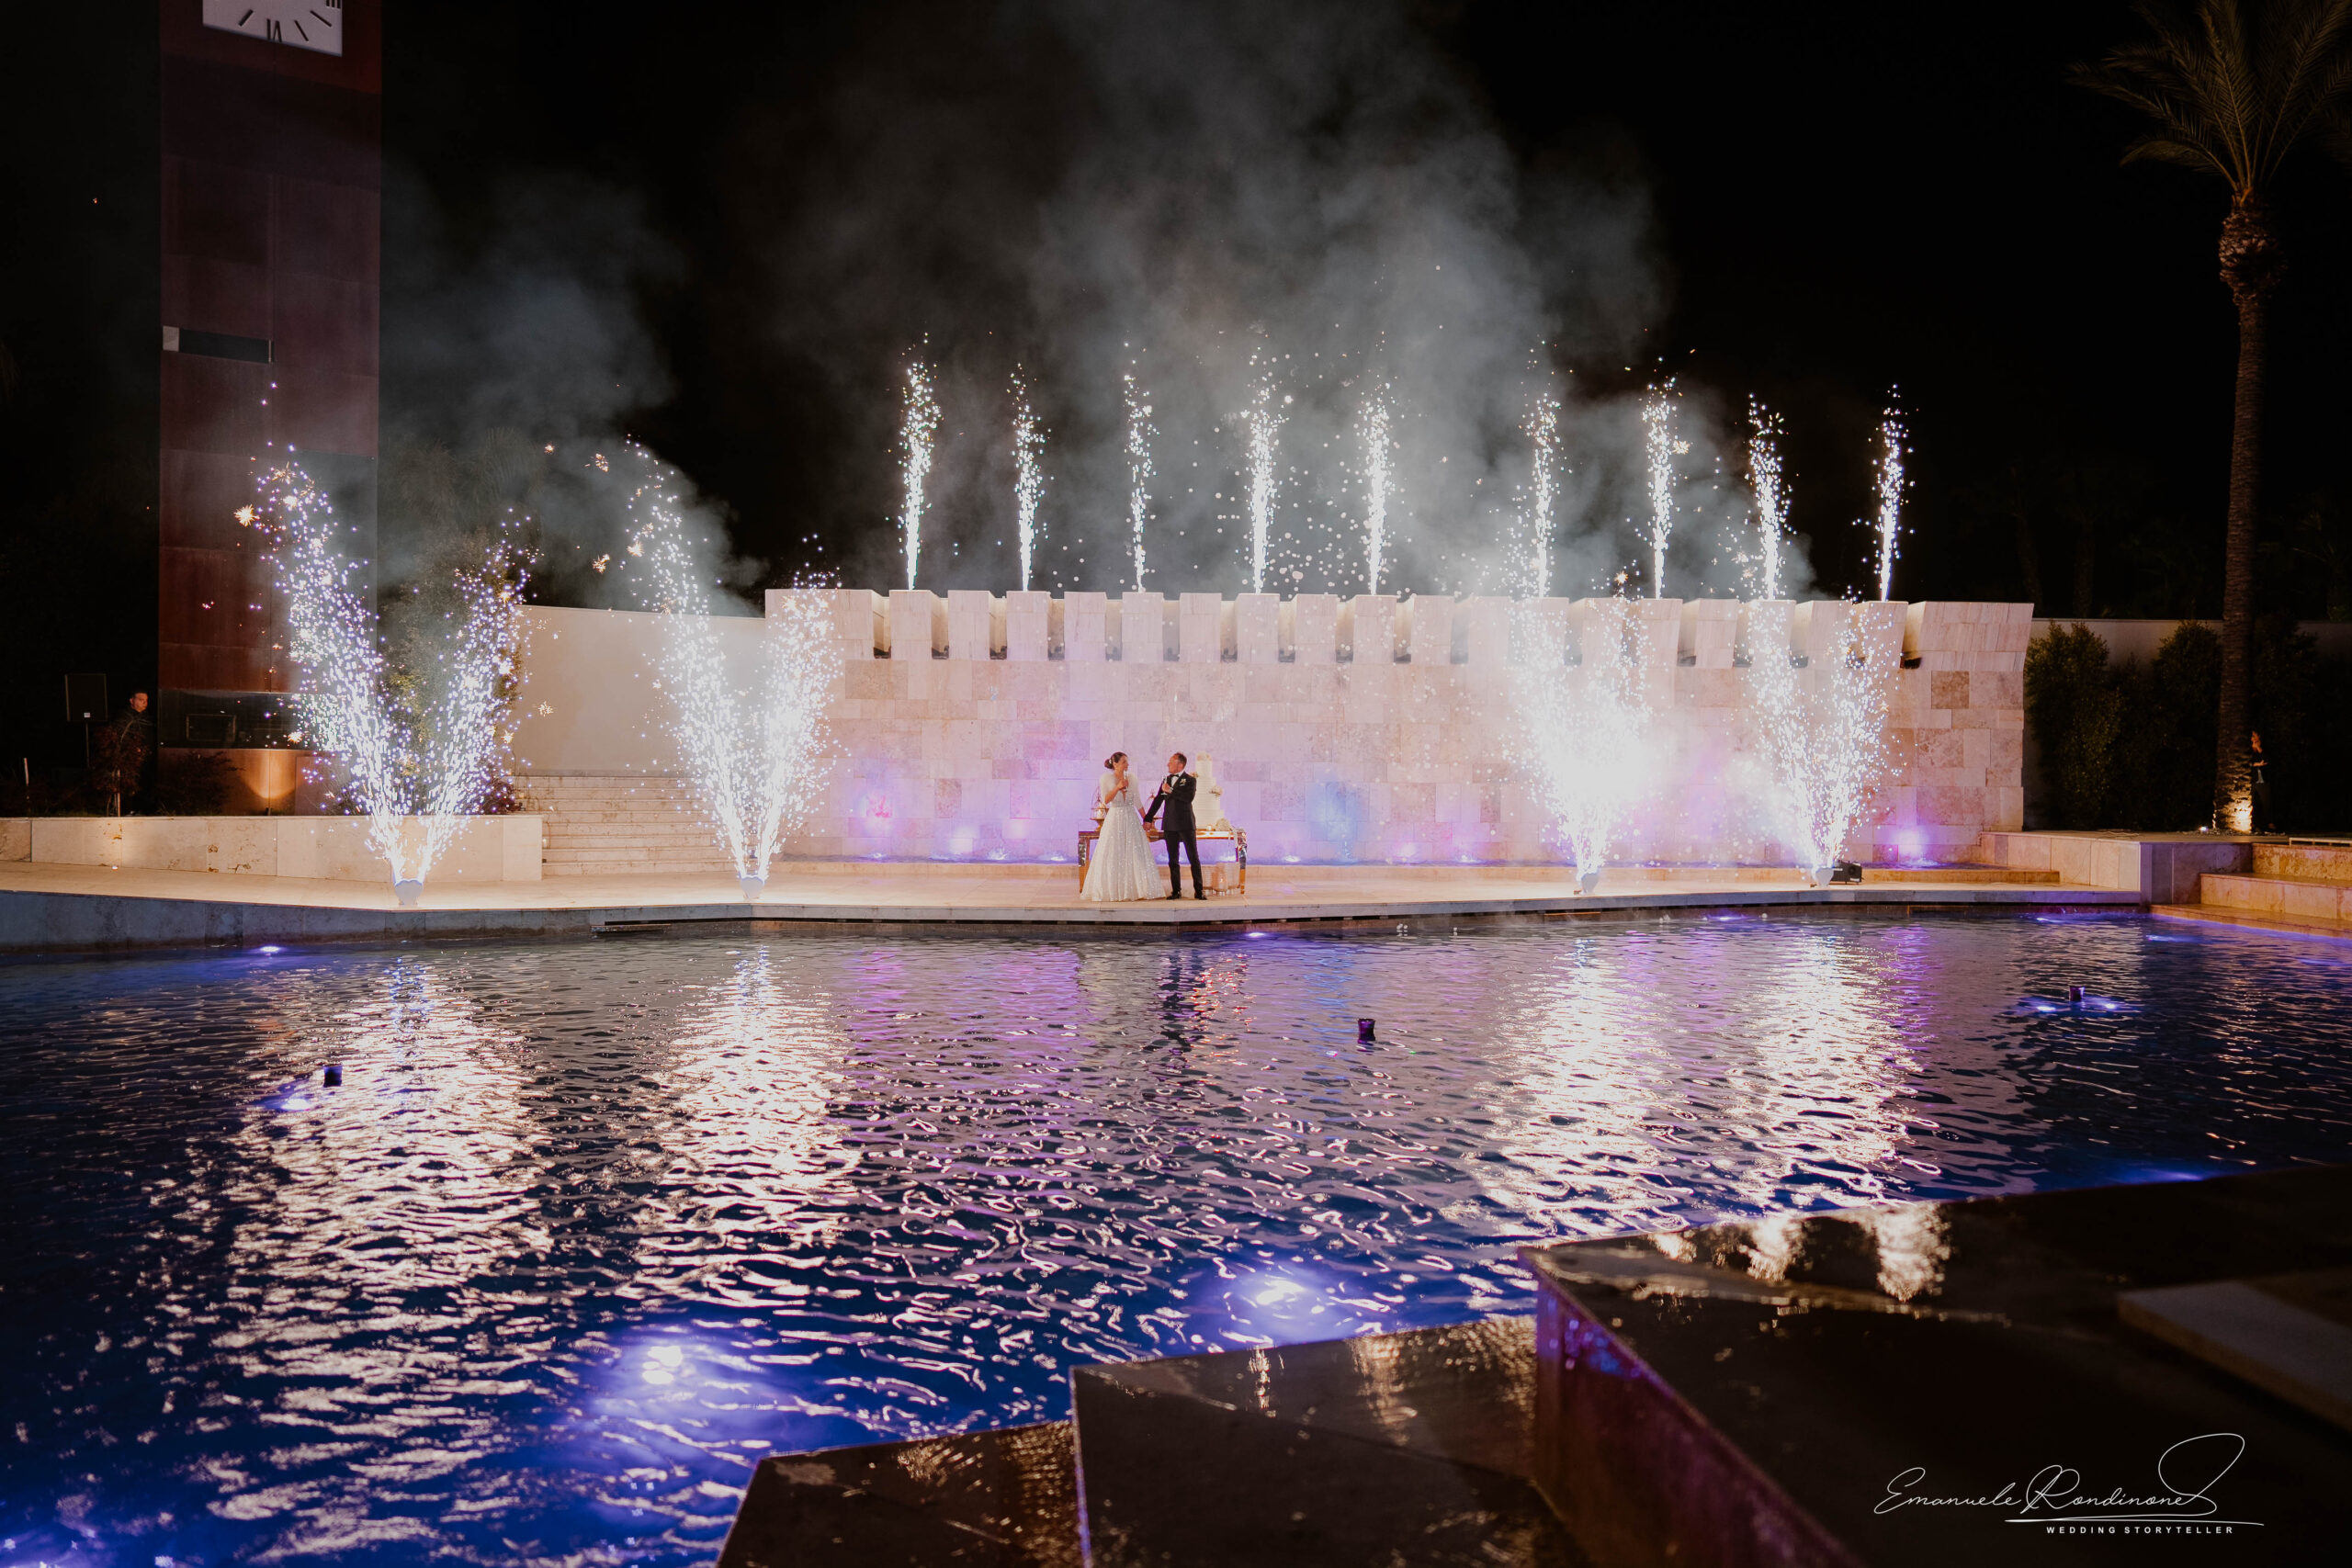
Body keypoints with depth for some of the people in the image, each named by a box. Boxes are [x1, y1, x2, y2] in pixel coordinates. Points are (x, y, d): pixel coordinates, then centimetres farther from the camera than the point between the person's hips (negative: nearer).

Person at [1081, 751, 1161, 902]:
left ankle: (1132, 889, 7)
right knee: (1113, 856, -2)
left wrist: (1145, 819, 12)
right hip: (1115, 819, -4)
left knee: (1135, 854, 1)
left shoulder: (1131, 779, 7)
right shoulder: (1106, 779, -3)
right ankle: (1112, 891, 3)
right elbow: (1105, 801, -9)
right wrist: (1117, 788, -19)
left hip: (1131, 819, 4)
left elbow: (1137, 802, 13)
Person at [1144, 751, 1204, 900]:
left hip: (1186, 825, -5)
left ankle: (1199, 891, -1)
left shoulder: (1190, 780, -3)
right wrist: (1147, 819, 16)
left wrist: (1170, 790, -17)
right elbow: (1158, 801, 18)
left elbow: (1189, 797, -21)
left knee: (1194, 858, -3)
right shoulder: (1166, 780, 13)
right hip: (1170, 826, 5)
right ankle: (1176, 891, 12)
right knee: (1173, 860, 7)